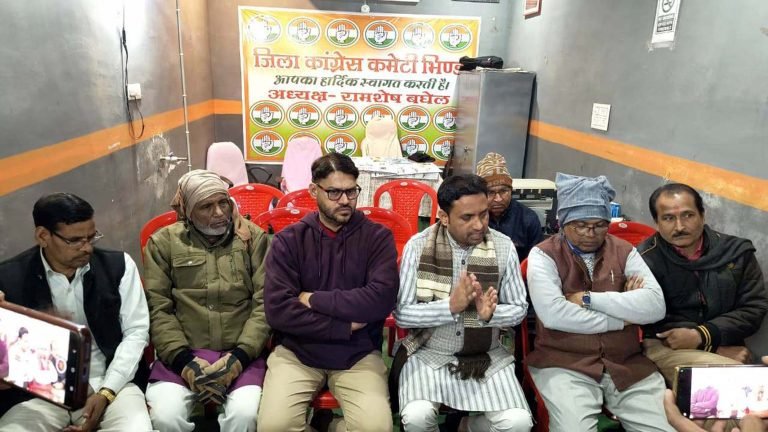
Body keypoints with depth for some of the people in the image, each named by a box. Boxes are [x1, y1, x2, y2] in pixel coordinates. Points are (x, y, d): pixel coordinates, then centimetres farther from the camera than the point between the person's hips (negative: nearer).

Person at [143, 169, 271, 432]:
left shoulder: (254, 238, 5)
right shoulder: (164, 242, 7)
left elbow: (265, 303, -1)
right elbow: (158, 309, 1)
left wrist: (239, 356, -12)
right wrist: (184, 360, -11)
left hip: (239, 353, 0)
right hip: (182, 354, 1)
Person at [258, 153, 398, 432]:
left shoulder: (377, 237, -2)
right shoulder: (288, 240, -1)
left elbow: (382, 299, -16)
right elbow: (277, 310, -12)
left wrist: (314, 300, -13)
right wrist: (346, 326, -14)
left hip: (358, 355, 0)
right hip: (296, 351, 0)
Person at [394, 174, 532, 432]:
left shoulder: (503, 246, -5)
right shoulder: (418, 246, -10)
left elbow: (519, 309, 1)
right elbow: (402, 314, -12)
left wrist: (490, 313, -21)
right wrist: (450, 306, -26)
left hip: (487, 356, 2)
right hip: (429, 353, -1)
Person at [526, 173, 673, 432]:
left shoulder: (624, 251, 8)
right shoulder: (544, 255, -3)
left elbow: (655, 306, -6)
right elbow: (553, 314, -19)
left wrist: (589, 298, -13)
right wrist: (621, 319, -9)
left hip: (627, 364, 4)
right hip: (564, 364, -4)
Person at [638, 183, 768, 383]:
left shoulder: (736, 251, 7)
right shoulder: (645, 260, -4)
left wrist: (702, 335, -12)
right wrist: (716, 347, -12)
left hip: (726, 347, 4)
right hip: (665, 346, -4)